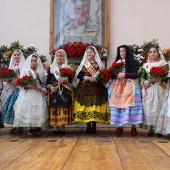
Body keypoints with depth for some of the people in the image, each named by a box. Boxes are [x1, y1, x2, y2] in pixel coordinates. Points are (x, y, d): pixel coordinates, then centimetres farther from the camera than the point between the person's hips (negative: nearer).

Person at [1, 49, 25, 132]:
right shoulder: (11, 66, 19)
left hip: (19, 88, -6)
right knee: (9, 105, 0)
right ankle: (13, 125, 7)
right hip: (10, 88, 6)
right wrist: (7, 79, -4)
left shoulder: (23, 65, 1)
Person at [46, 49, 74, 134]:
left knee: (64, 108, -7)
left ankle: (62, 127, 0)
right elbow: (48, 79, 9)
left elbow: (70, 79, 5)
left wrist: (66, 79, -14)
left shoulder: (67, 68, 9)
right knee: (54, 108, -3)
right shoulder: (51, 67, 11)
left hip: (65, 91, -1)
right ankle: (56, 128, 5)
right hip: (54, 90, 1)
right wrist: (50, 86, -7)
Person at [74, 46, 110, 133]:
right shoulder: (83, 63, 10)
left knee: (95, 107, -2)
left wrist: (96, 79, -17)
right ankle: (88, 126, 11)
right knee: (86, 107, 0)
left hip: (96, 88, -1)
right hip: (84, 88, 1)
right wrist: (84, 77, -13)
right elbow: (78, 74, 5)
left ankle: (94, 126, 10)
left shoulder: (98, 64, 5)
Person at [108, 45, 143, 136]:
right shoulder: (116, 62, 15)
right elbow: (112, 74, 10)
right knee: (118, 104, -3)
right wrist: (117, 75, -12)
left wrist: (125, 75, -13)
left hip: (129, 86, -3)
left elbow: (135, 75, -2)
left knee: (130, 104, -11)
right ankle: (119, 126, 5)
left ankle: (133, 126, -3)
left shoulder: (132, 63, 5)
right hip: (117, 86, 3)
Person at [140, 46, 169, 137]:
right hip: (148, 89, 3)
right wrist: (144, 81, -9)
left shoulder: (164, 64, 7)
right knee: (148, 108, -2)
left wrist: (159, 79, -19)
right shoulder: (145, 65, 16)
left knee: (157, 108, -7)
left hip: (158, 89, -3)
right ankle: (150, 128, 4)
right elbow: (141, 76, 11)